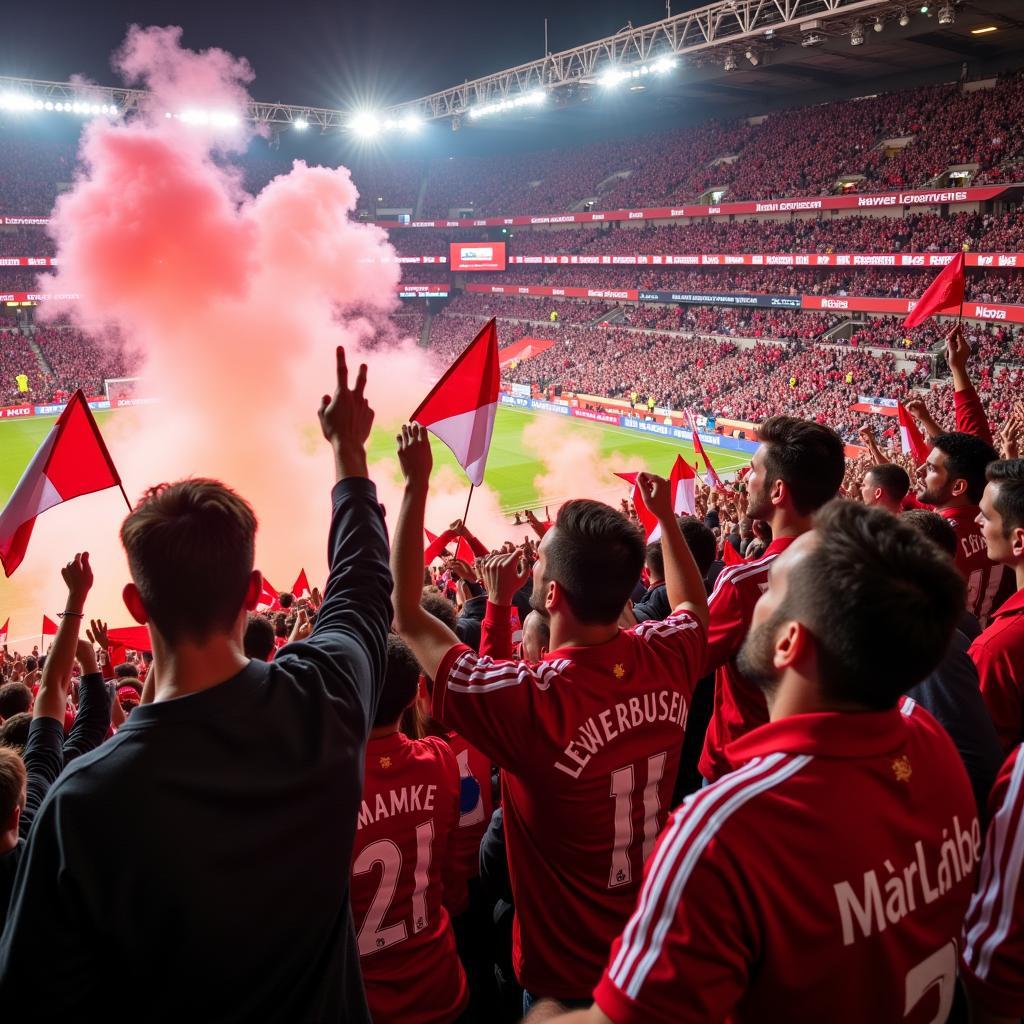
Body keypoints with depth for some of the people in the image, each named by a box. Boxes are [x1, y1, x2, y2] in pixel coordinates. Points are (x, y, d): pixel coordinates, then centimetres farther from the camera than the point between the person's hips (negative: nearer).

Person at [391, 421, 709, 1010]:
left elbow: (405, 619, -20)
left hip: (570, 977, -4)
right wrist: (665, 514, 14)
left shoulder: (527, 701, -34)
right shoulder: (667, 659, -17)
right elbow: (694, 603, 9)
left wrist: (416, 487, -19)